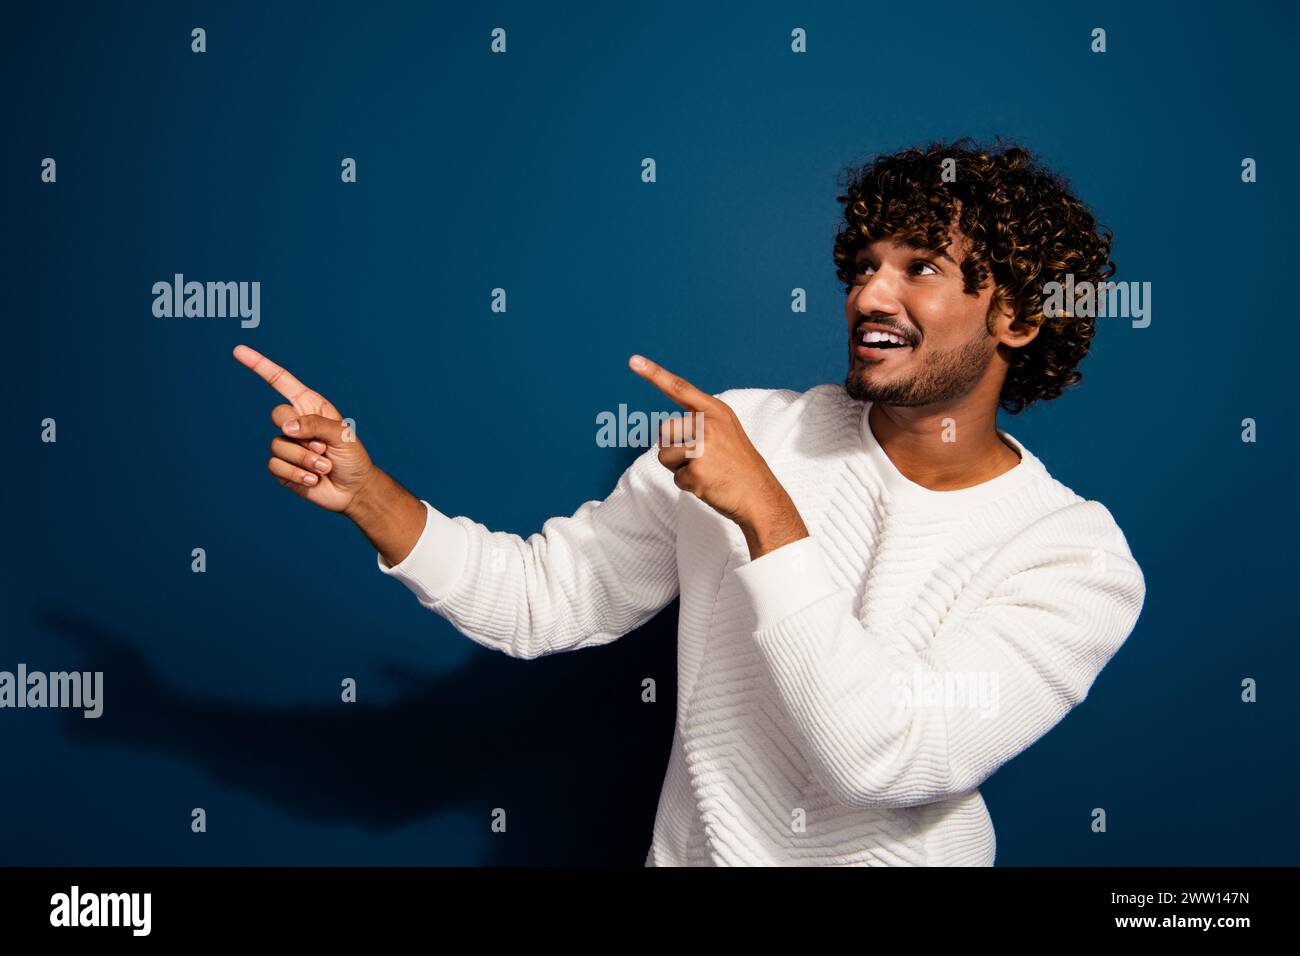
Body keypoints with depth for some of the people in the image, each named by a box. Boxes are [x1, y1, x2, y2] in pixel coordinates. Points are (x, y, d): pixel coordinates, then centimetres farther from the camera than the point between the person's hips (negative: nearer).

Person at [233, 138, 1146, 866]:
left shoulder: (1079, 559, -13)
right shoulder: (748, 431, -5)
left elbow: (886, 755, -24)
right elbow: (542, 599, -5)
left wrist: (767, 514, -25)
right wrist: (364, 490, -17)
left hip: (898, 849, -1)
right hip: (691, 847, 2)